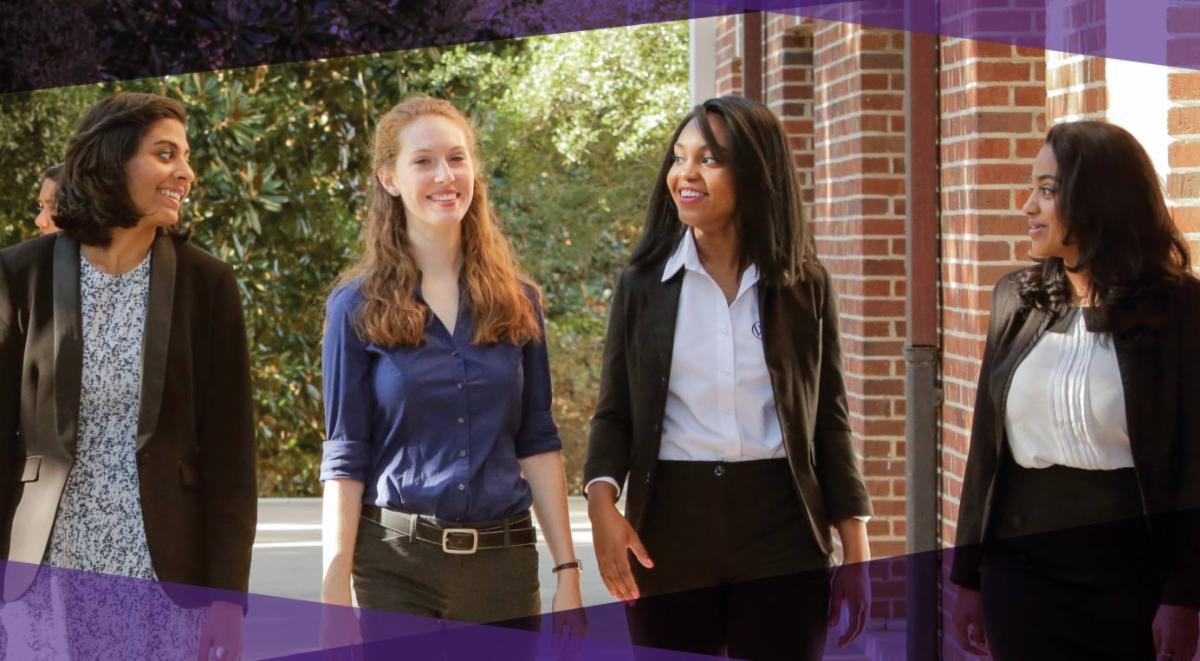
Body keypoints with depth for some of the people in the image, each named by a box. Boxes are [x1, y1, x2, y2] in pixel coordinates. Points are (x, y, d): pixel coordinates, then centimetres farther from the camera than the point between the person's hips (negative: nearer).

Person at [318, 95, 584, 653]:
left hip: (505, 563, 3)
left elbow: (538, 441, 8)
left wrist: (567, 569, 2)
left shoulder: (517, 301, 8)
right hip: (398, 565, -2)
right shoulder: (358, 307, 0)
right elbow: (346, 458, -2)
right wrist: (334, 596, -7)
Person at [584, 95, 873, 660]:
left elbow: (829, 420, 7)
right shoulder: (643, 283, 4)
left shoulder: (805, 285, 4)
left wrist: (855, 553, 3)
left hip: (780, 534, 0)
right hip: (669, 533, 0)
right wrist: (602, 502, -15)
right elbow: (615, 413, 4)